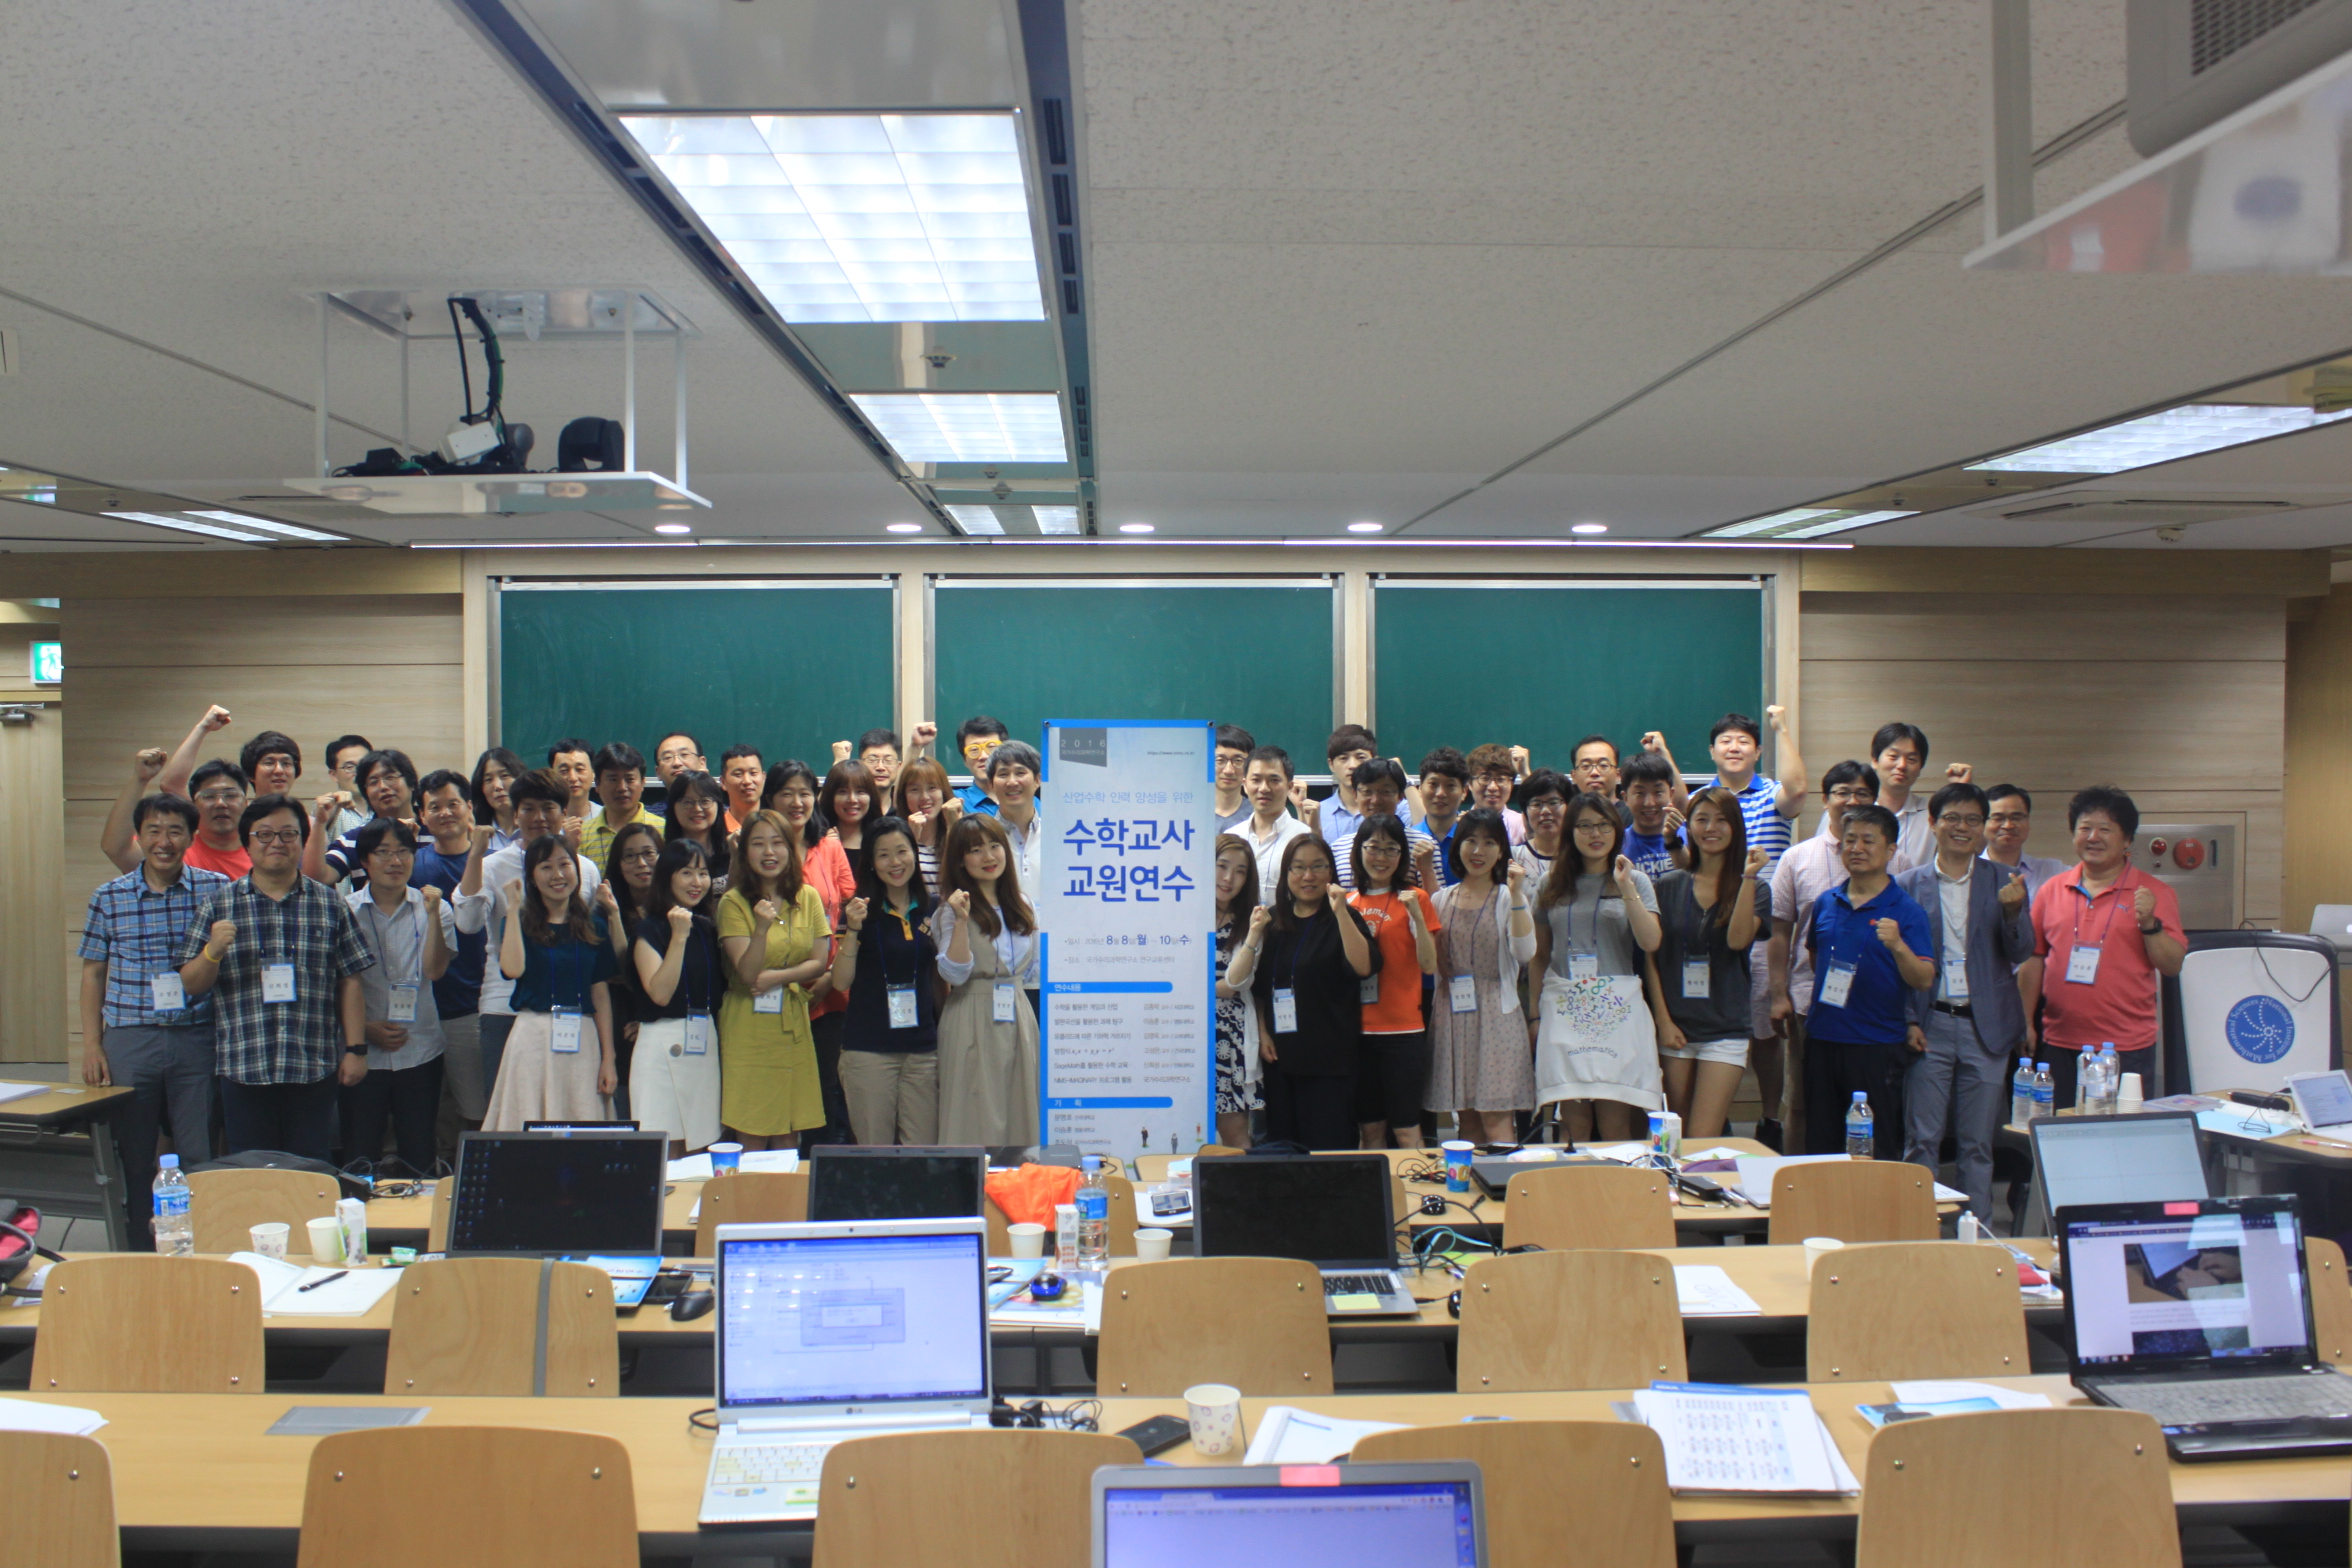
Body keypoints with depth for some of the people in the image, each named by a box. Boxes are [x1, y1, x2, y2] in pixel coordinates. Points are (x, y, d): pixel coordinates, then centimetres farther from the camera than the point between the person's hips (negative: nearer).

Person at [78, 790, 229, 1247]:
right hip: (128, 1041, 1)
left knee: (201, 1159, 1)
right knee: (135, 1162, 9)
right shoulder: (110, 896, 4)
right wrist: (91, 1045, 4)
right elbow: (93, 972, 9)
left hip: (196, 1038, -1)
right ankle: (140, 1256, 21)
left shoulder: (216, 889, 1)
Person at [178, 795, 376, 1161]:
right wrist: (213, 951, -15)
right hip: (244, 1069, 0)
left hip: (314, 1070, 0)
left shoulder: (329, 905, 7)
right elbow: (191, 985, 5)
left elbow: (349, 983, 6)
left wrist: (355, 1048, 1)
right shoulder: (218, 905, 6)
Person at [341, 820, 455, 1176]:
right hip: (363, 1053, -1)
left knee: (419, 1158, 7)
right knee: (360, 1159, 3)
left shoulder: (432, 909, 4)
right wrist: (367, 1028, -9)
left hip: (420, 1053, 1)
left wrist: (432, 915, -18)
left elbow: (435, 970, -9)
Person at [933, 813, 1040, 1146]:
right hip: (973, 1026, -5)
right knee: (976, 1122, -3)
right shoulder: (953, 909, -5)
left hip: (1019, 1019, 5)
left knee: (1020, 1117, 7)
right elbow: (954, 974, -15)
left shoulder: (1022, 907, 12)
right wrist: (961, 921, -22)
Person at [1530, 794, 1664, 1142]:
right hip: (1565, 1008, 1)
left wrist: (1626, 888, -12)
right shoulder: (1553, 886, 11)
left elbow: (1650, 943, -7)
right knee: (1574, 1122, -1)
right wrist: (1535, 1013, 10)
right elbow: (1540, 955, 14)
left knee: (1615, 1121, -6)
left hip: (1618, 1007, -1)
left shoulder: (1635, 881, 6)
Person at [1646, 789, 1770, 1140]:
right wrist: (1663, 1020, -3)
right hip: (1675, 1027, 2)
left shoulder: (1754, 888, 3)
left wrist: (1748, 877, -18)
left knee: (1702, 1143, -9)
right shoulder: (1669, 884, 6)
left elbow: (1737, 940, -15)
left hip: (1725, 1029, -2)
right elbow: (1651, 956, 5)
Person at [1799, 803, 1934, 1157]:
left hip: (1878, 1045, -5)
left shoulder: (1905, 911, -6)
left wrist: (1897, 946, -28)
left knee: (1877, 1152, 2)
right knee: (1820, 1144, 12)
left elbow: (1924, 981, -12)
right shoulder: (1826, 903, 9)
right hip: (1822, 1038, 5)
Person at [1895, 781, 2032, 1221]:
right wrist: (1906, 1022, -7)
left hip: (1985, 1026, 1)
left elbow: (2020, 954, -1)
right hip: (1929, 1027, -1)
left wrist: (2012, 911, -20)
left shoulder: (2004, 883, 5)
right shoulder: (1908, 884, 2)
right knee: (1921, 1141, 1)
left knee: (1978, 1144, 8)